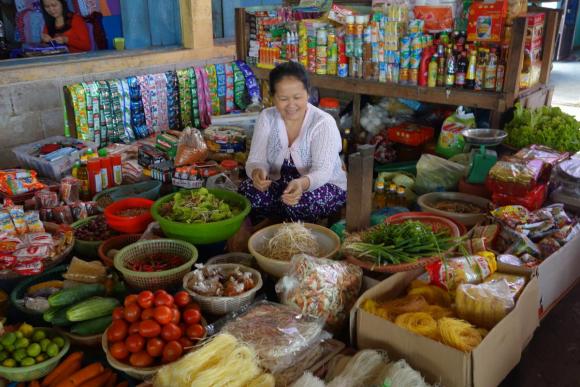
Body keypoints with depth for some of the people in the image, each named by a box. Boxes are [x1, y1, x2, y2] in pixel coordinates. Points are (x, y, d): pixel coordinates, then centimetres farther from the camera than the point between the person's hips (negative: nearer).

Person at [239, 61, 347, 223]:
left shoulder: (324, 123, -17)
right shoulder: (266, 118, -5)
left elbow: (323, 172, -27)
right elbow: (256, 160, -10)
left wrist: (302, 184, -51)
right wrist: (257, 172, -36)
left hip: (324, 186, -3)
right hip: (280, 185, 4)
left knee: (298, 202, -34)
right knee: (246, 191, -24)